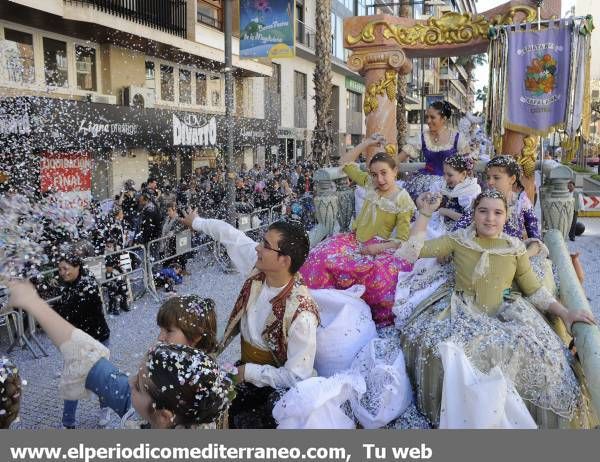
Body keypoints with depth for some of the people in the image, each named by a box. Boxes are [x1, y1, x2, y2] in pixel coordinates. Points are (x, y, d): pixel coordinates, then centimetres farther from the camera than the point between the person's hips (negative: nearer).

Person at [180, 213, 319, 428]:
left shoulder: (301, 314, -32)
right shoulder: (259, 267, -15)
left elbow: (297, 378, -27)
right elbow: (231, 235, 2)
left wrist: (247, 372, -21)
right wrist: (197, 222, 18)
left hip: (274, 387, -6)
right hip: (245, 369, 6)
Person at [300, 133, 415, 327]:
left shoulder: (403, 200, -4)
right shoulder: (370, 184, 11)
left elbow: (402, 240, -9)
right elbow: (345, 162, 19)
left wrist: (376, 248, -21)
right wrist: (367, 143, 13)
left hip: (380, 247, -4)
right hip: (354, 240, 4)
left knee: (388, 270, -39)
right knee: (321, 256, -26)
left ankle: (382, 315, -17)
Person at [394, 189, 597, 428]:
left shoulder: (515, 247, 10)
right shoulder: (458, 239, 8)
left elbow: (534, 290, 14)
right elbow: (415, 250, 2)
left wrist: (565, 312, 2)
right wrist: (424, 214, -1)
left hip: (506, 313, 1)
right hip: (463, 311, -1)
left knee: (532, 348, -30)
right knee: (434, 341, -32)